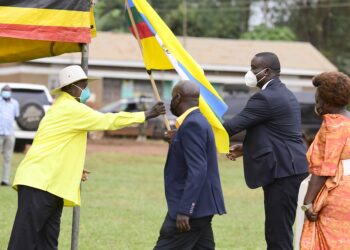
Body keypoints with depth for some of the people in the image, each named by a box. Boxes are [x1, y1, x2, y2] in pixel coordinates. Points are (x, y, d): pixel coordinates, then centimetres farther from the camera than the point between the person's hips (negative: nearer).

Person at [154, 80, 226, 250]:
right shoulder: (196, 121, 15)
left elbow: (197, 171, -24)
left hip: (191, 207, -10)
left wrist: (184, 210, -25)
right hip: (198, 206, 10)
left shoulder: (192, 124, -17)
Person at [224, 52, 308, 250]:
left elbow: (233, 125, -18)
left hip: (282, 174, -10)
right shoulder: (284, 94, 17)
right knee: (277, 233, 13)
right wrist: (247, 149, 15)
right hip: (290, 169, 10)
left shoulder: (266, 98, -15)